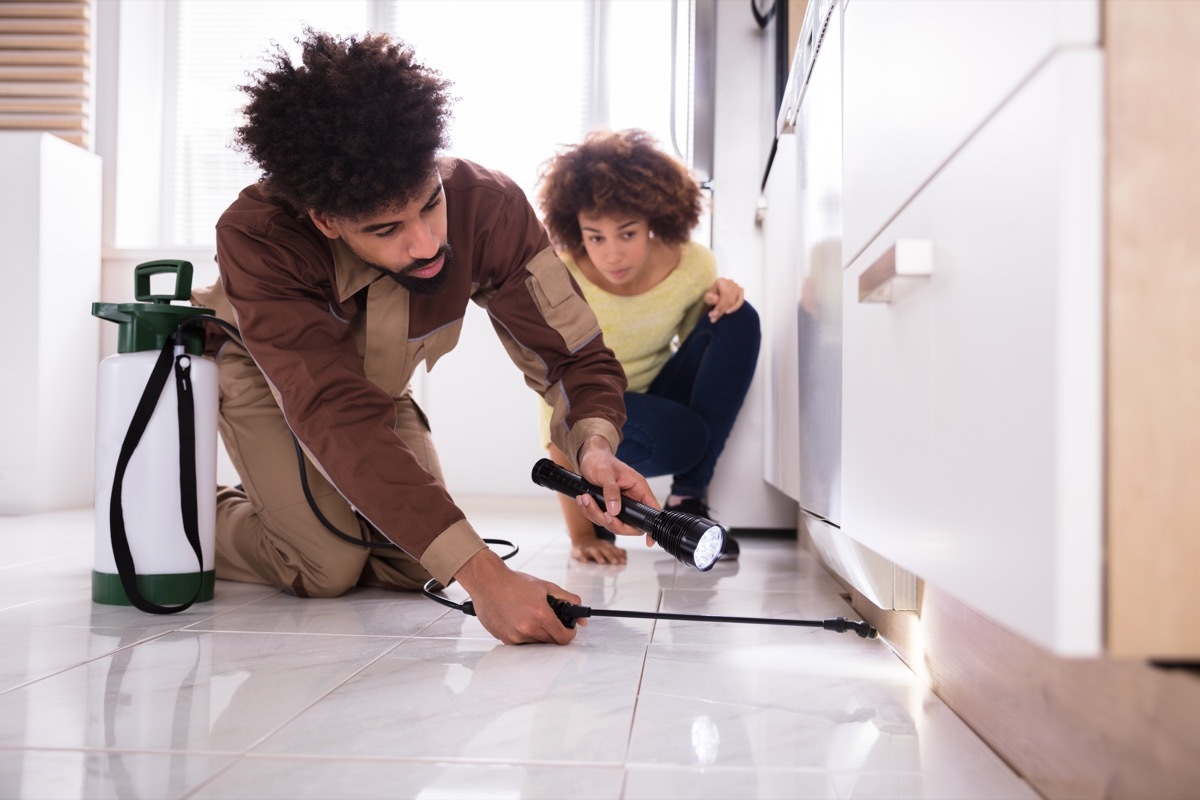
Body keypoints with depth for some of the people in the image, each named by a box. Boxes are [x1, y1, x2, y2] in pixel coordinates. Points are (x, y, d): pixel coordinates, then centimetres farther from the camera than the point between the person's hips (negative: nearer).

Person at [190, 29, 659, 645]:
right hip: (257, 372, -3)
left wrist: (594, 444, -48)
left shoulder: (487, 204, -32)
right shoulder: (255, 237, -40)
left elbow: (574, 353, -24)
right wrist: (481, 574, -56)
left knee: (412, 569, -6)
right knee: (328, 566, -21)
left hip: (374, 387, 4)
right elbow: (336, 416, -48)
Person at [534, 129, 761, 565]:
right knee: (679, 437, -36)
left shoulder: (694, 263, -14)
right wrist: (581, 534, -25)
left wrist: (716, 301, -18)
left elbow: (699, 349, 6)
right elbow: (559, 417, -23)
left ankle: (687, 502, -13)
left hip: (664, 396, 5)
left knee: (740, 322, -18)